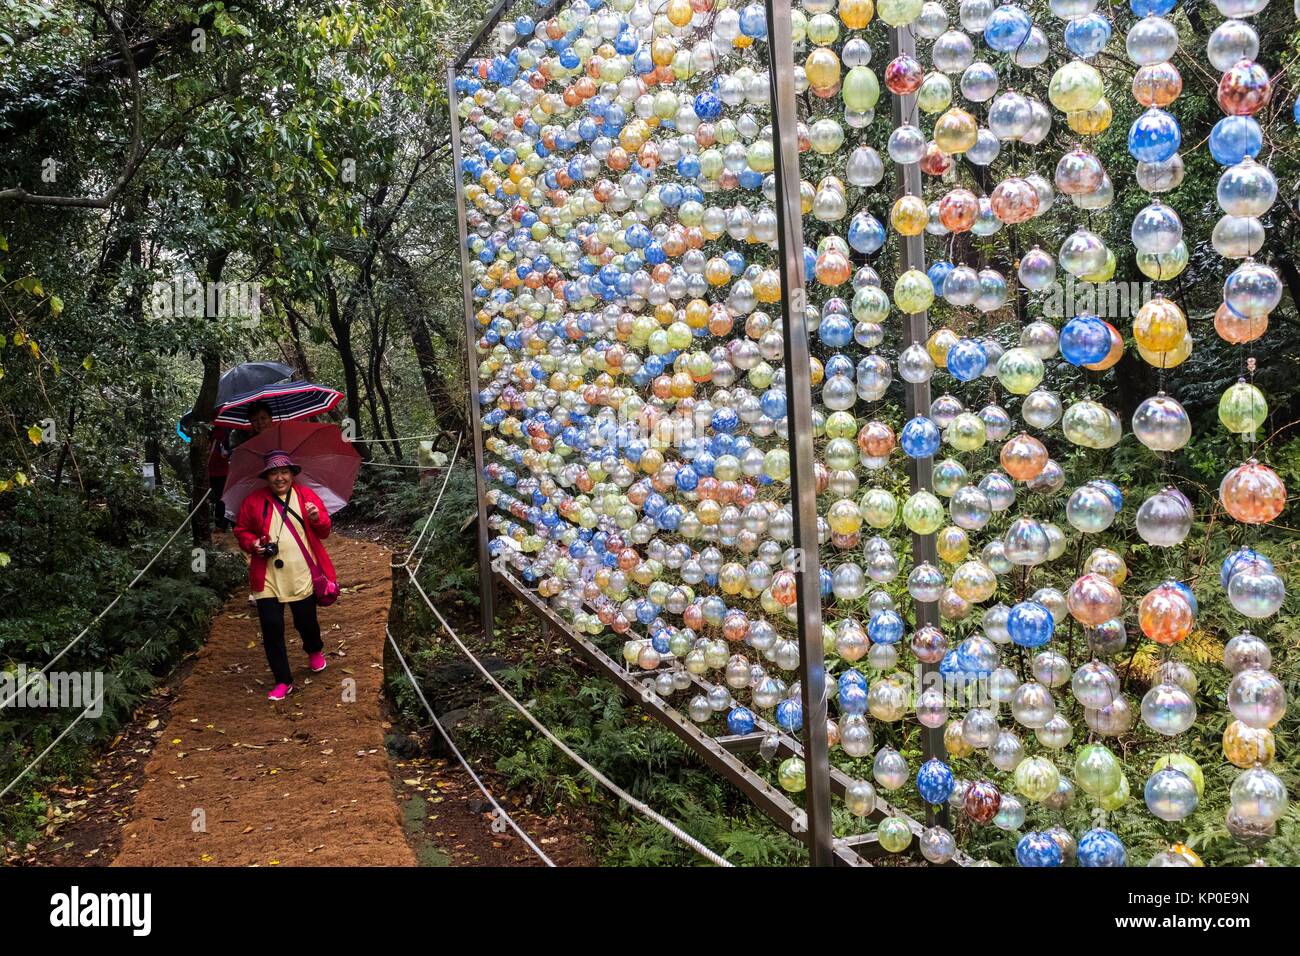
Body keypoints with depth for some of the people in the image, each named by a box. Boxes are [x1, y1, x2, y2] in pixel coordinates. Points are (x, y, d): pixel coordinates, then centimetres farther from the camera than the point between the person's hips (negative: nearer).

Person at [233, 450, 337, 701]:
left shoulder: (307, 496, 2)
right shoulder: (253, 501, 1)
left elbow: (324, 532, 3)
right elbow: (241, 530, 11)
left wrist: (318, 518, -19)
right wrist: (252, 544, -10)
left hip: (303, 575, 0)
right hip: (268, 578, 0)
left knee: (306, 622, 11)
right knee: (272, 628, -5)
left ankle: (315, 651, 47)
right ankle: (283, 682, 8)